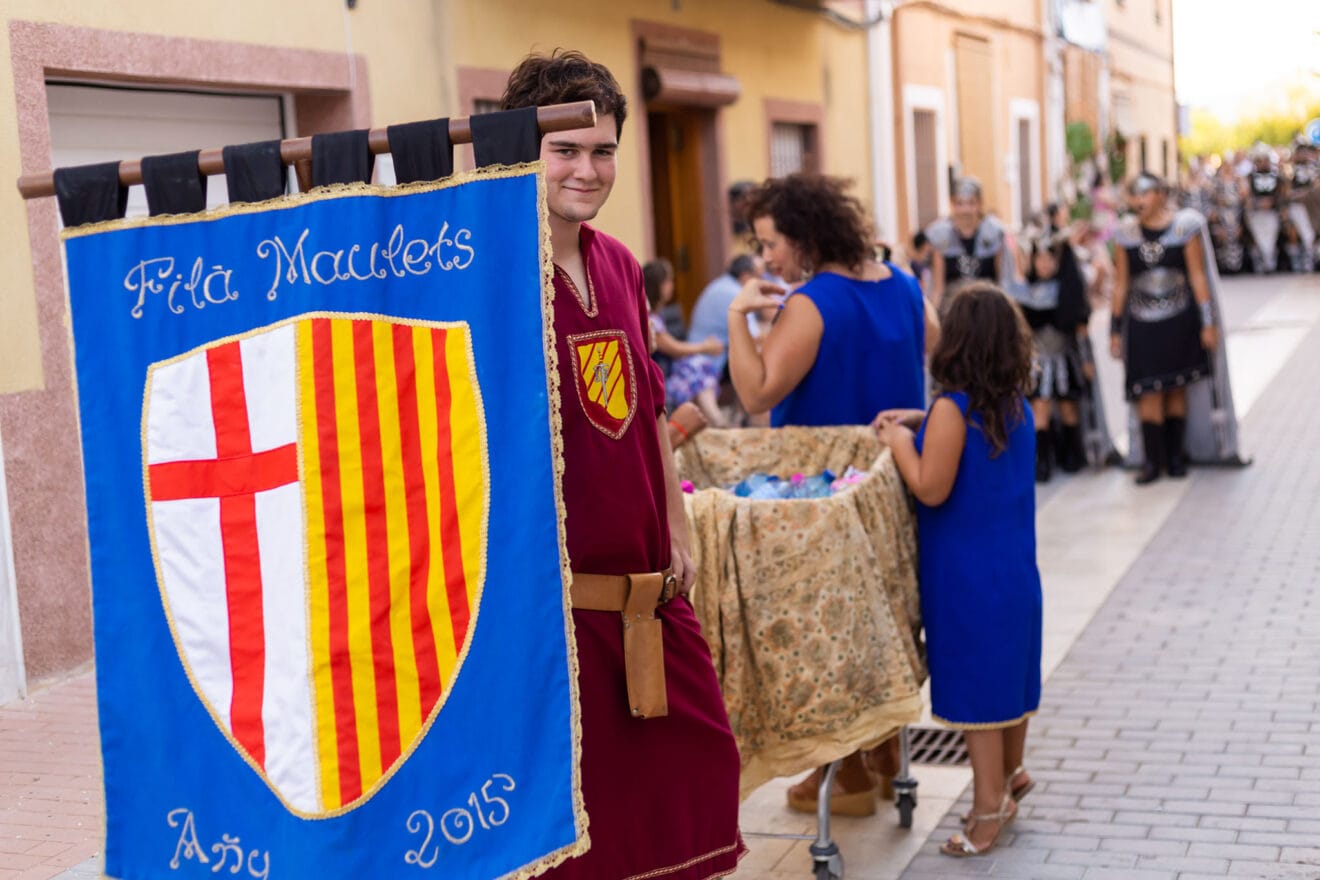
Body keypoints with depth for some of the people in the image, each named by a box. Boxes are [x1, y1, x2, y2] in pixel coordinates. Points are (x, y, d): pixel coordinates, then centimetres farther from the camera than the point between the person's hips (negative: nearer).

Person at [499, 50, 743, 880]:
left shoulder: (620, 264, 9)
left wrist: (678, 532, 16)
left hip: (649, 584, 7)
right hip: (557, 590, -7)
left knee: (702, 758, 16)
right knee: (576, 799, 4)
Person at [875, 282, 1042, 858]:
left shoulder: (954, 408, -20)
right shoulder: (1016, 406, 4)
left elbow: (931, 488, -20)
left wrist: (900, 442, -6)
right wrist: (923, 424, 11)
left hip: (968, 576, -8)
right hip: (1014, 567, 8)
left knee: (974, 686, 1)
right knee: (1009, 671, 19)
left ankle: (989, 809, 9)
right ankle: (1010, 776, 34)